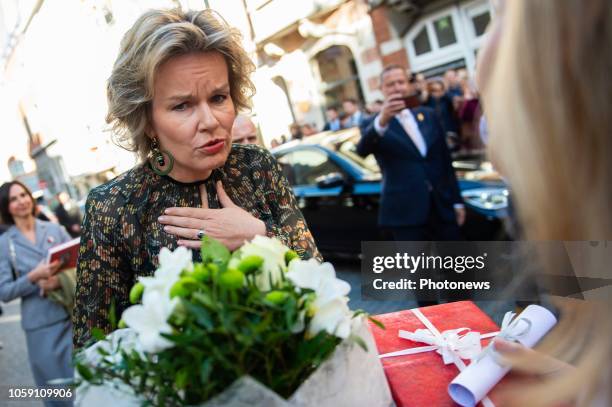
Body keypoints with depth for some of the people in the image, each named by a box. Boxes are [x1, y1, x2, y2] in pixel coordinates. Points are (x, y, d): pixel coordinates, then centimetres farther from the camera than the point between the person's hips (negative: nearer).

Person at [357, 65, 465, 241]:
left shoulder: (428, 115, 12)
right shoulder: (373, 125, -2)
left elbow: (445, 160, 15)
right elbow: (362, 150, -25)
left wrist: (456, 200, 14)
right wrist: (381, 121, -43)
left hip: (442, 205, 5)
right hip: (406, 212, -5)